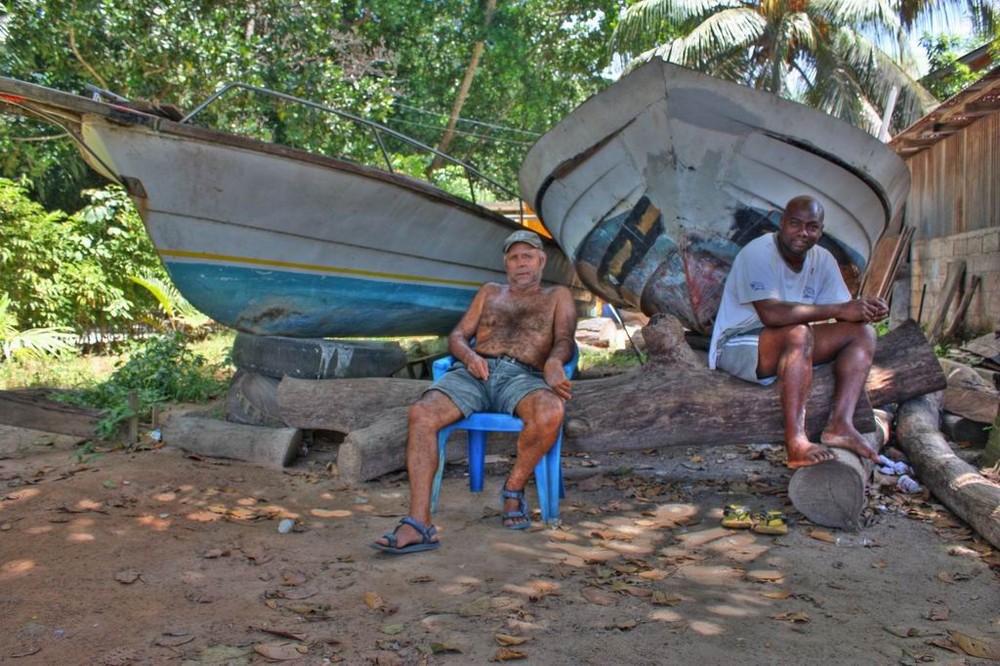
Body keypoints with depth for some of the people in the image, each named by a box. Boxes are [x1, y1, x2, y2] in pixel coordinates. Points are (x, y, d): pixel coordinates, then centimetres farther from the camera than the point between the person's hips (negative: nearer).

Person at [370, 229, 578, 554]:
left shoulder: (557, 297, 24)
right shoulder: (489, 292, 31)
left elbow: (565, 340, 6)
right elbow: (457, 337, 22)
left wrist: (553, 363, -19)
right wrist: (469, 356, -3)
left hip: (521, 377, -2)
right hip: (474, 373, 2)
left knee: (550, 413, -38)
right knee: (421, 414, -28)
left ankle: (514, 488, -10)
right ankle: (419, 524, -33)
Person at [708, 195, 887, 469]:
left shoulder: (822, 260, 6)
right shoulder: (758, 253, -18)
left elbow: (845, 312, 0)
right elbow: (771, 314, -32)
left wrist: (867, 309, -25)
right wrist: (840, 309, -29)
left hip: (791, 347, 8)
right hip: (739, 346, -8)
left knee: (863, 333, -8)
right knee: (799, 334, -36)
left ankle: (840, 424, -24)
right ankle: (796, 442, -41)